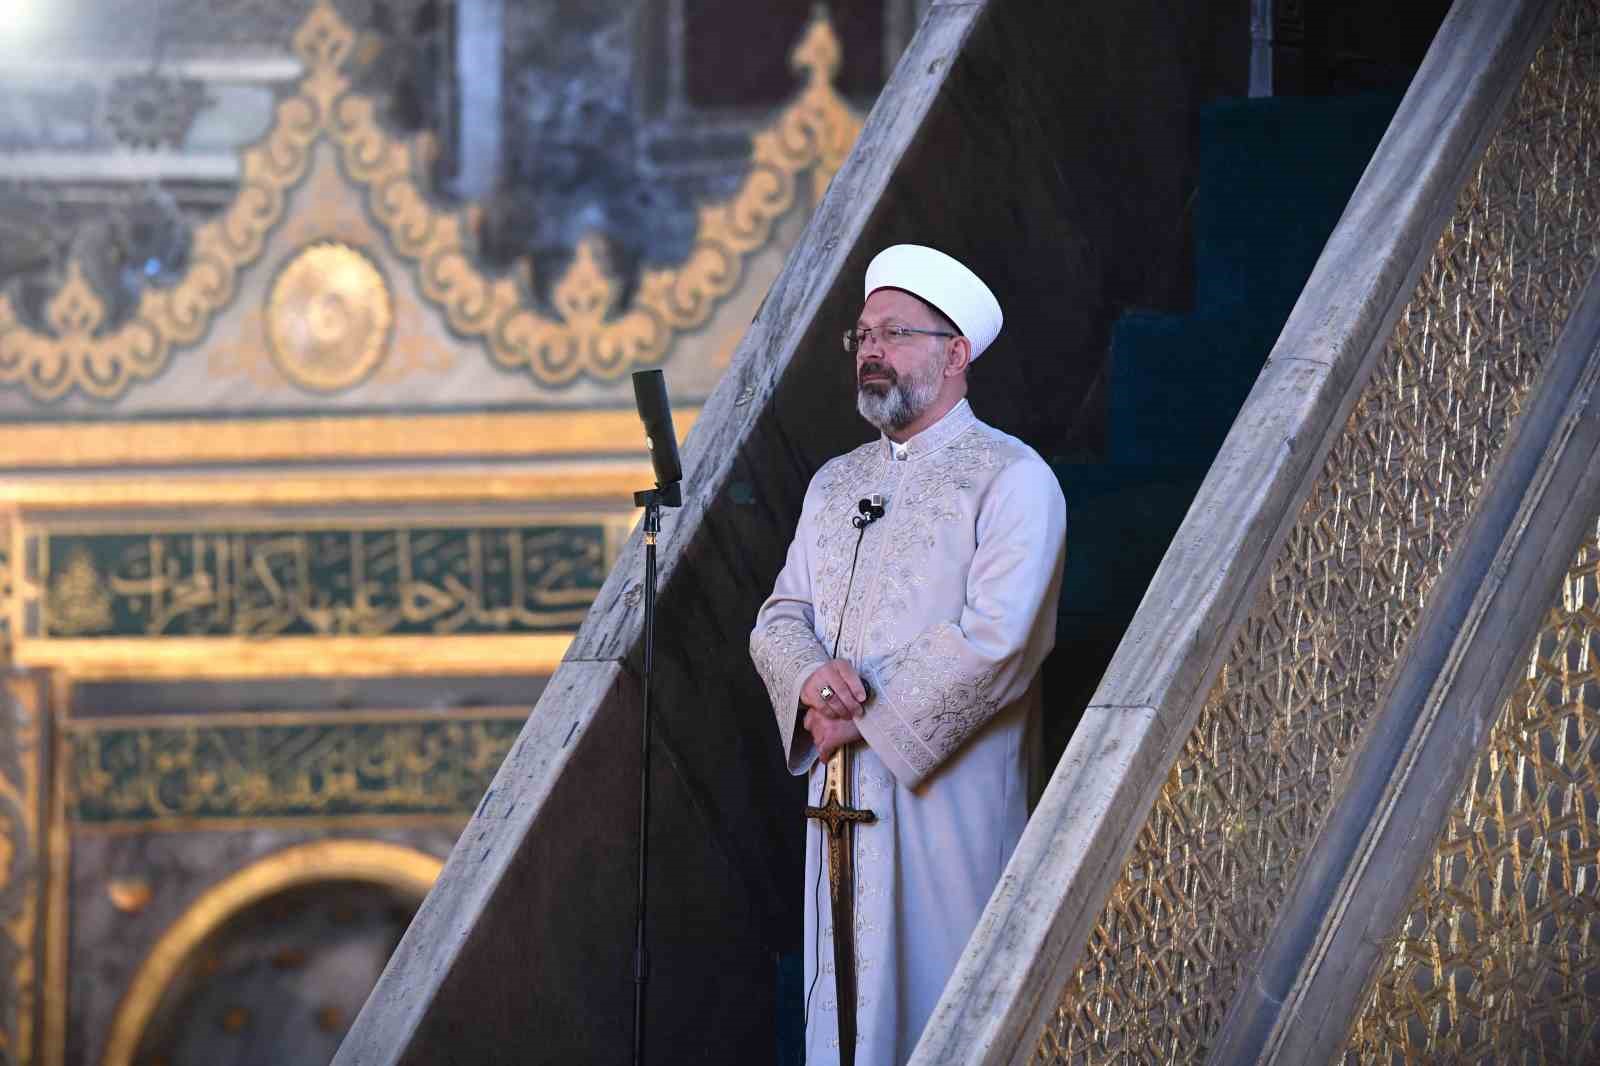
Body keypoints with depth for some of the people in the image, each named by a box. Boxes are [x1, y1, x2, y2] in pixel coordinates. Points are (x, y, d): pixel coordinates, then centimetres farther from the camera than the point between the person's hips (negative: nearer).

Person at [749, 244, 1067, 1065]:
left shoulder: (1011, 479, -5)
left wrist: (868, 719, -13)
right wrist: (810, 678, -10)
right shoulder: (835, 483, 18)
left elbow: (996, 637, -16)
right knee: (844, 1000, 7)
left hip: (950, 792, -6)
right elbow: (780, 615, 14)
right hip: (840, 790, 6)